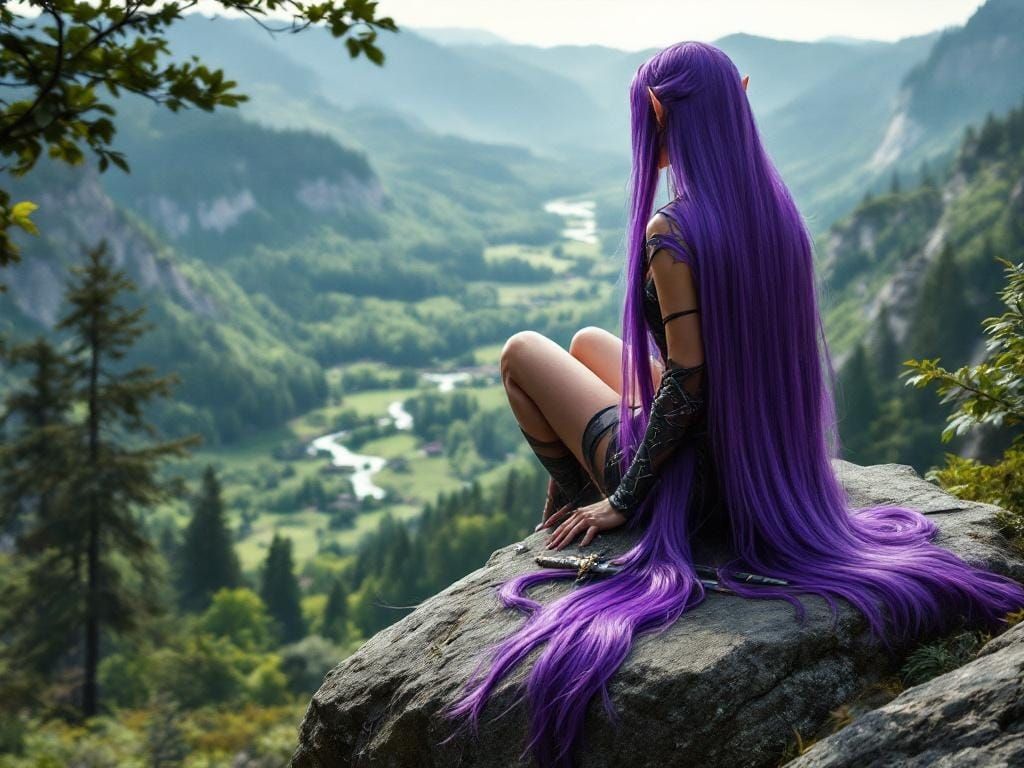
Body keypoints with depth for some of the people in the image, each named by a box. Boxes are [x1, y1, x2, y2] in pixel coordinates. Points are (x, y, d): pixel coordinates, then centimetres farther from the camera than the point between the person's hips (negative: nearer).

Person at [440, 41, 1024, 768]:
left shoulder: (670, 230, -26)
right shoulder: (775, 207, -5)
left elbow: (688, 384, -25)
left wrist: (620, 499, -14)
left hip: (688, 477, -7)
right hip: (765, 473, 7)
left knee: (523, 349, 14)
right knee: (588, 341, 28)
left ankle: (578, 501, 26)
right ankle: (581, 498, 34)